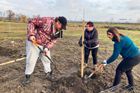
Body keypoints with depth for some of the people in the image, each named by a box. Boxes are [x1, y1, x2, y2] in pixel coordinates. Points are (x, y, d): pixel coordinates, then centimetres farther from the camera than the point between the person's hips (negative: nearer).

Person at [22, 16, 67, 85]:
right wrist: (31, 34, -28)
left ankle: (48, 73, 34)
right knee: (31, 60, 0)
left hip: (45, 46, 6)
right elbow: (32, 22, -20)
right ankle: (27, 76, 19)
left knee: (47, 59, 13)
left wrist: (47, 48, -18)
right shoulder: (46, 21, -25)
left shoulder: (58, 32, -3)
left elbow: (53, 41, 0)